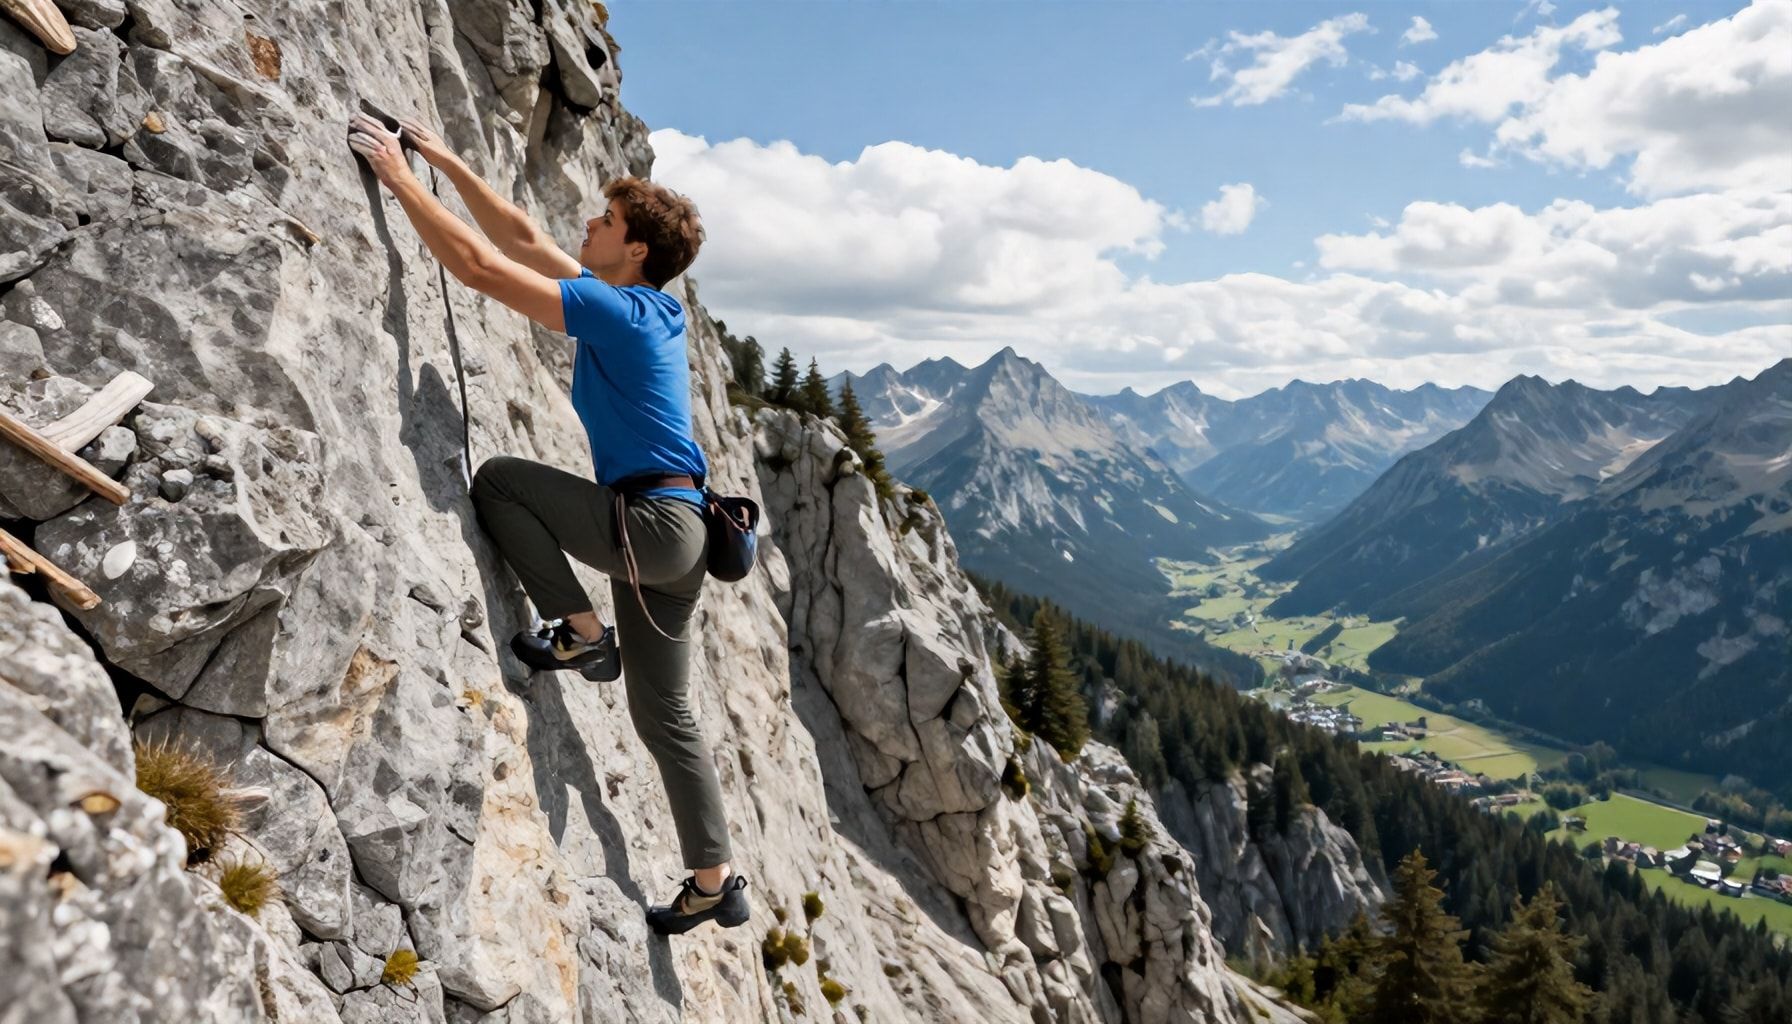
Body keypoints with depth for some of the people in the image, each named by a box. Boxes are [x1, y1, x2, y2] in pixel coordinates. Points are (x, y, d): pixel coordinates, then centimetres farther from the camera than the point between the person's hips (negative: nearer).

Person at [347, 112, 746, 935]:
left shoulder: (616, 310, -11)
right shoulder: (642, 306, 15)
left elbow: (477, 265, -14)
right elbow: (522, 240, 23)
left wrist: (401, 179, -4)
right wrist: (447, 163, 23)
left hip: (650, 521, -10)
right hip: (677, 531, 10)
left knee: (497, 481, 2)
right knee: (664, 714, 13)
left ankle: (581, 634, -1)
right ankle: (716, 883, 20)